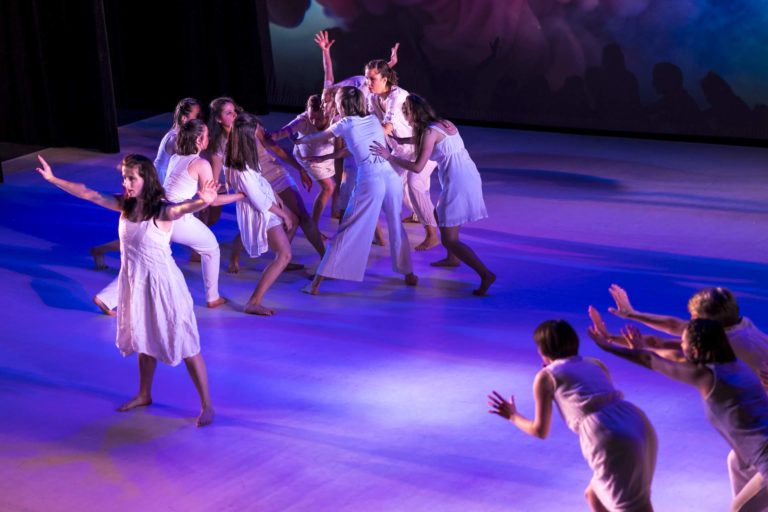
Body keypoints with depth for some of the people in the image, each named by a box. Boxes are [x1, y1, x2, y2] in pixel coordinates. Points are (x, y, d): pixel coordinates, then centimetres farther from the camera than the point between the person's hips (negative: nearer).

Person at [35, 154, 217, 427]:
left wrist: (203, 201, -65)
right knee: (144, 340, 24)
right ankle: (144, 394, 42)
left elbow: (184, 208, -43)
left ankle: (207, 405, 8)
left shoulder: (162, 211, -22)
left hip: (162, 284, -7)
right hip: (135, 283, 7)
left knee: (185, 345, 0)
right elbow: (88, 194, 5)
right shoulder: (124, 205, -2)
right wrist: (53, 179, 7)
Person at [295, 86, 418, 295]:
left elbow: (316, 138, 22)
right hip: (392, 177, 4)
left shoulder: (345, 124, 6)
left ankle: (317, 282, 4)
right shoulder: (373, 119, 17)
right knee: (396, 226, 23)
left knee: (348, 232, 1)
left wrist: (298, 140, 43)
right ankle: (408, 274, 30)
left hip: (370, 182, -3)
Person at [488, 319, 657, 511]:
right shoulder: (595, 364, 26)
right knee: (595, 495, 29)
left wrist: (513, 416, 33)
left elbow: (540, 431, 16)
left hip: (612, 442, -7)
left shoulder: (546, 376, 12)